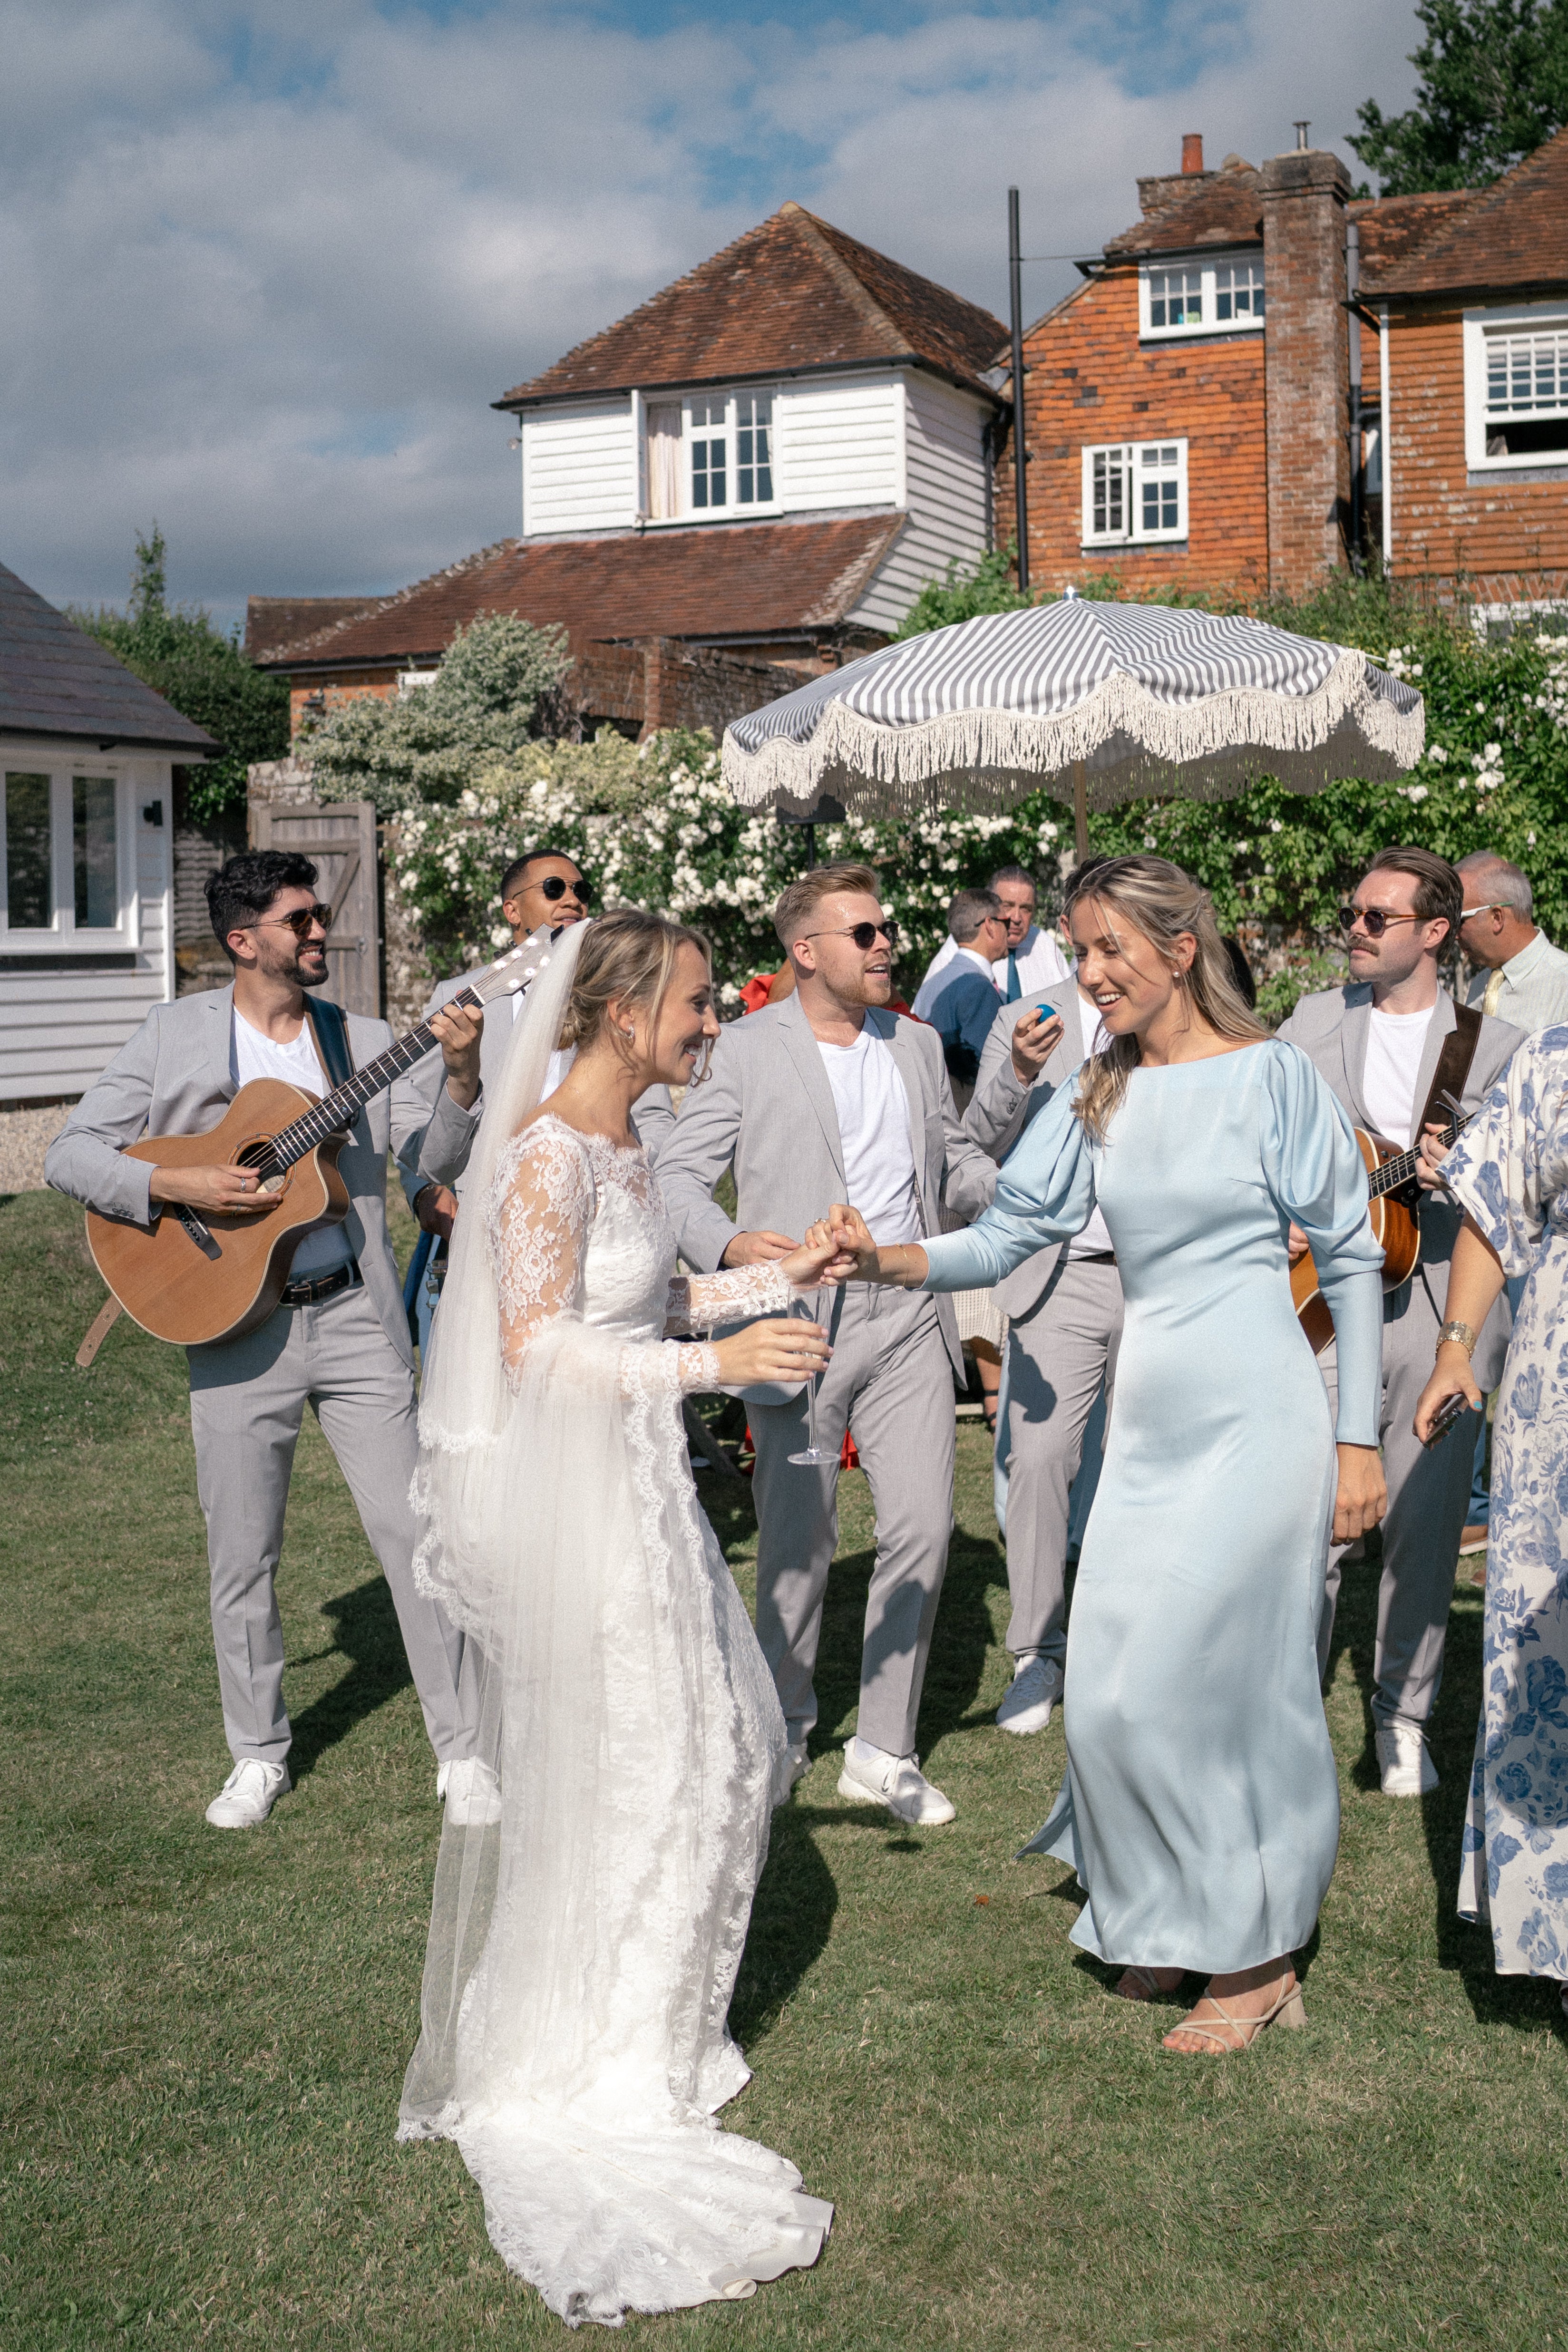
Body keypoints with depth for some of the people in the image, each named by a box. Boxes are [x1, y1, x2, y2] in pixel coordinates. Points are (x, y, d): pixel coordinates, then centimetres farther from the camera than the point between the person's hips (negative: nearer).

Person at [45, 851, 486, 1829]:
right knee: (243, 1558, 8)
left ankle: (460, 1744, 13)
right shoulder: (177, 1033, 1)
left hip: (356, 1317, 1)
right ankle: (260, 1757, 25)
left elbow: (433, 1164, -3)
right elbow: (72, 1151, -2)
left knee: (412, 1532, 1)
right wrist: (173, 1184, -17)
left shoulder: (365, 1041, 6)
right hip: (236, 1325, -1)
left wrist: (462, 1078, -19)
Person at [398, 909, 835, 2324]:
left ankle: (646, 2023, 35)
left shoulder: (623, 1142, 8)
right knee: (605, 1771, 2)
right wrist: (718, 1362, -29)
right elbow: (536, 1349, -23)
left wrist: (773, 1281, 11)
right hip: (569, 1491, -10)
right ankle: (575, 2080, 20)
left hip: (638, 1479, 10)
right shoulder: (552, 1156, -20)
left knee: (716, 1748, 17)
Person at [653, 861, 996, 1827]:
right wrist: (729, 1247, -23)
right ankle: (784, 1725, 29)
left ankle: (885, 1751, 12)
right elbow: (679, 1175, -4)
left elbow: (958, 1172, 19)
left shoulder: (919, 1045, 14)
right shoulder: (747, 1050, -1)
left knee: (923, 1529, -2)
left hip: (909, 1319, 4)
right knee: (801, 1541, 6)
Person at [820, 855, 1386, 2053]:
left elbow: (1352, 1257, -3)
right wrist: (885, 1259, -14)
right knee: (1117, 1694, 6)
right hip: (1148, 1423, 5)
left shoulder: (1274, 1075, -7)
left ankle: (1258, 1958, 18)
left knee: (1208, 1681, -2)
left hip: (1257, 1420, -5)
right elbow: (1007, 1235, 4)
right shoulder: (1097, 1099, 7)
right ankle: (1178, 1922, 29)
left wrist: (1359, 1438, -5)